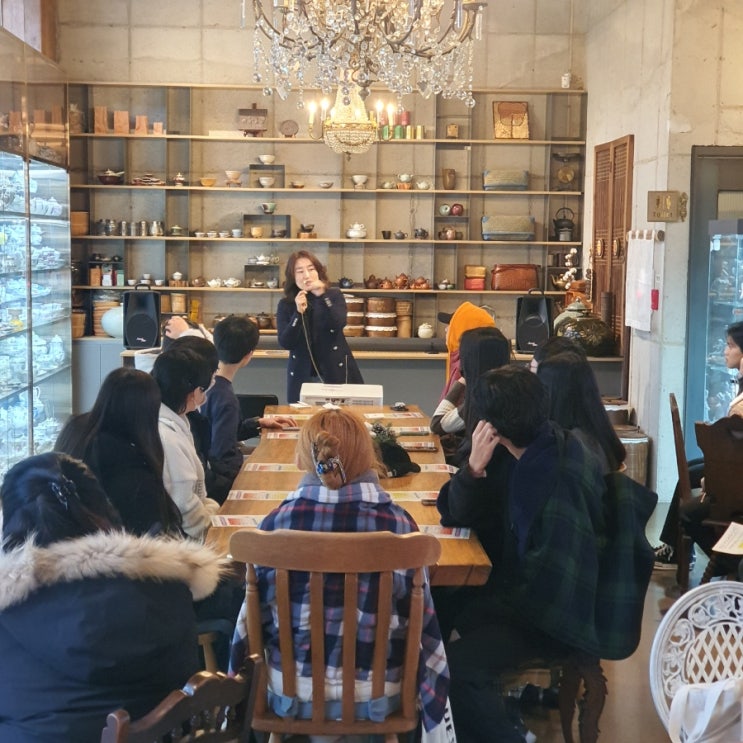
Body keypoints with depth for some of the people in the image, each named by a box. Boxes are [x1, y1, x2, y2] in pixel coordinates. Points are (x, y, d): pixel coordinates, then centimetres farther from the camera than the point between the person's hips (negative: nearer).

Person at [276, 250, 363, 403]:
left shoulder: (334, 295, 1)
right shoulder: (286, 304, 0)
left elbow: (339, 324, -16)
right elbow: (285, 343, -9)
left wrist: (322, 296, -25)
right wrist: (299, 313, -21)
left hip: (336, 372, 0)